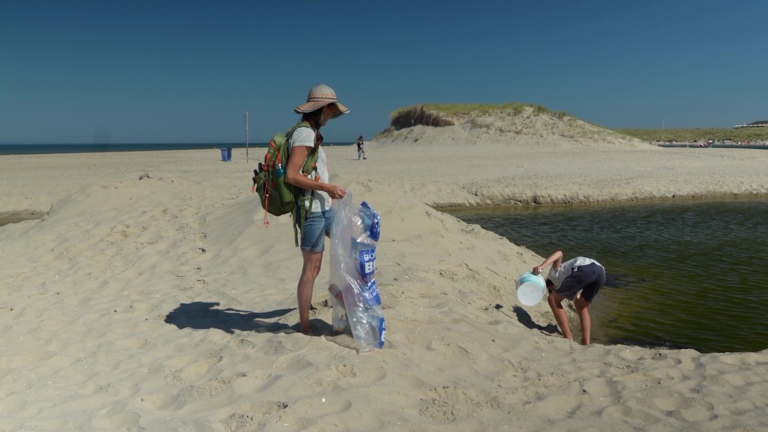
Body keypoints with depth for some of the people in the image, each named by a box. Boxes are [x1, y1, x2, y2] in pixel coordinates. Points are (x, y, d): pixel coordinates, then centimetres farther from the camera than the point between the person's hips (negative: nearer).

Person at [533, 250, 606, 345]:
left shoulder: (554, 274, 29)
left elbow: (559, 253, 8)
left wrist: (542, 266, -8)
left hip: (583, 270, -7)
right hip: (600, 271, 7)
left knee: (553, 300, 10)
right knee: (582, 308, 28)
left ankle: (569, 339, 8)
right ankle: (586, 344, 18)